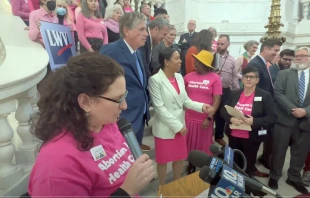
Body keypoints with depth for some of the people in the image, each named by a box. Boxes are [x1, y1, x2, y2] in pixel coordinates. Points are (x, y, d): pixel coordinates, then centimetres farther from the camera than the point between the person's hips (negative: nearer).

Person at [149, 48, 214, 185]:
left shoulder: (179, 77, 4)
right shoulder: (155, 79, -16)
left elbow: (185, 100, 4)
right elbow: (159, 108, -19)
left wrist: (201, 106, -14)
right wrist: (177, 126, -18)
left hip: (180, 125, 6)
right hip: (165, 128, -6)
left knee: (179, 158, 18)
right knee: (163, 160, 11)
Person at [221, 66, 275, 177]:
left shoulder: (265, 96, -8)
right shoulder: (234, 94, 4)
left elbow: (271, 117, -11)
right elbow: (223, 110, 5)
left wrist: (254, 121, -27)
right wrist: (231, 119, -17)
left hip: (251, 137, -3)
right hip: (233, 135, 4)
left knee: (249, 165, 12)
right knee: (234, 163, 17)